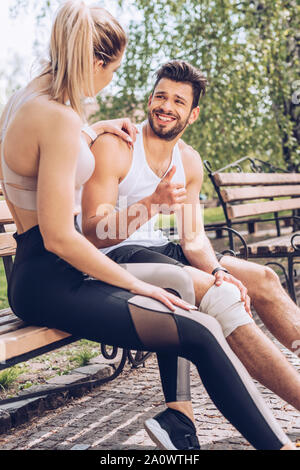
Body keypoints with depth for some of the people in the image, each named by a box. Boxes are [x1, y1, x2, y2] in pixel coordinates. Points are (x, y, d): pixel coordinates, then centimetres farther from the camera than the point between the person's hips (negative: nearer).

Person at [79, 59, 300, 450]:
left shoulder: (189, 161, 7)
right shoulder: (113, 146, -14)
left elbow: (193, 238, 4)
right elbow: (93, 234, -21)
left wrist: (217, 271, -18)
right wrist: (154, 203, -35)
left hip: (158, 250, 8)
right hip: (114, 260, -8)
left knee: (262, 279, 0)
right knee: (218, 295, -27)